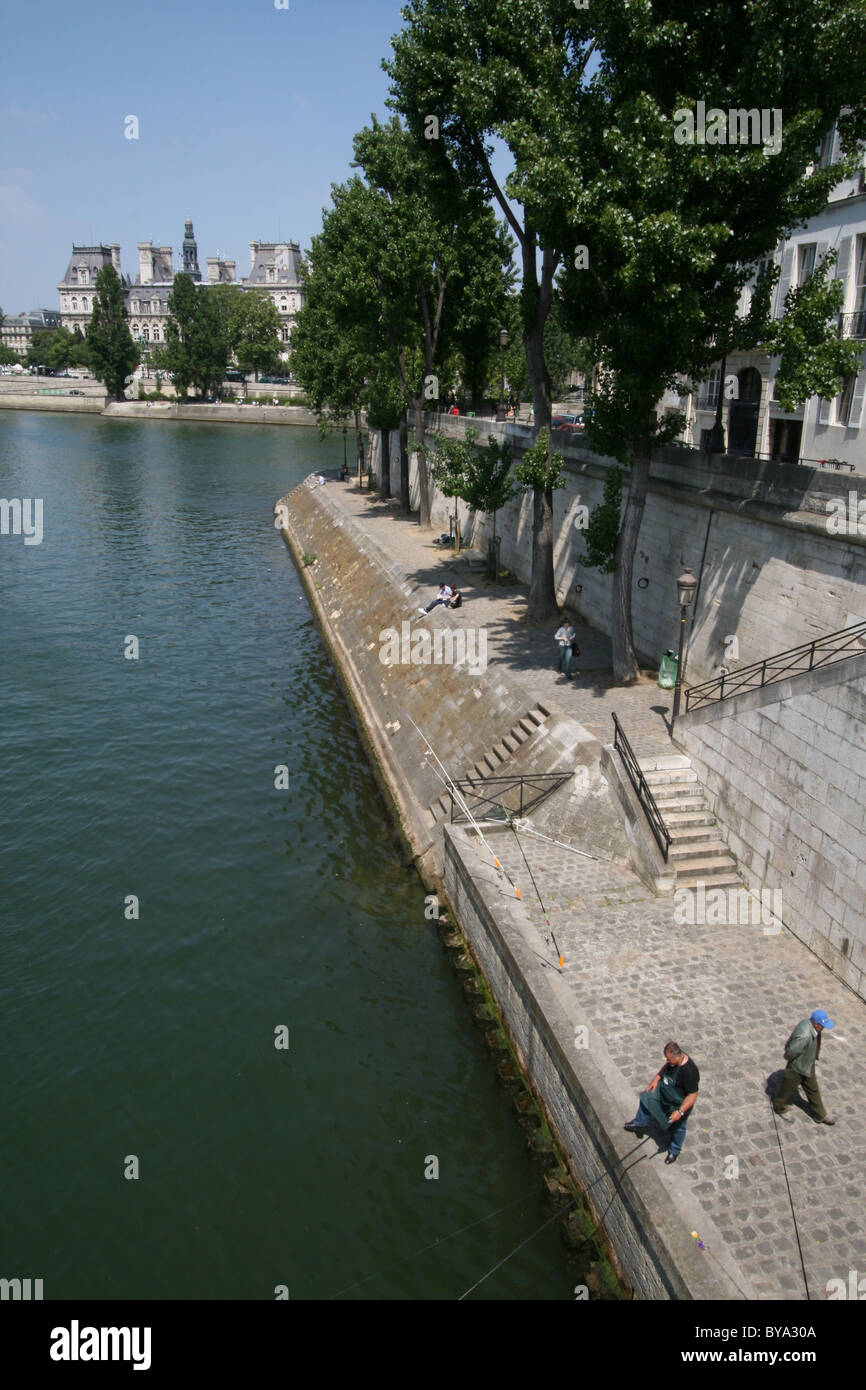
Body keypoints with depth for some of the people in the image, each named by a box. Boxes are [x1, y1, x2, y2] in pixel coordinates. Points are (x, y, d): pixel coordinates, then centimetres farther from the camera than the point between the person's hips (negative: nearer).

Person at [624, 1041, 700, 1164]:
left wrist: (680, 1112, -33)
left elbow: (692, 1095, -32)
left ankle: (674, 1151, 46)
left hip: (679, 1104, -7)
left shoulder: (689, 1072, -41)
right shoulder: (673, 1059, -19)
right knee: (647, 1097, 18)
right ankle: (640, 1123, 45)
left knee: (676, 1128, 17)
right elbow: (666, 1067, 5)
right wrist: (656, 1078, -4)